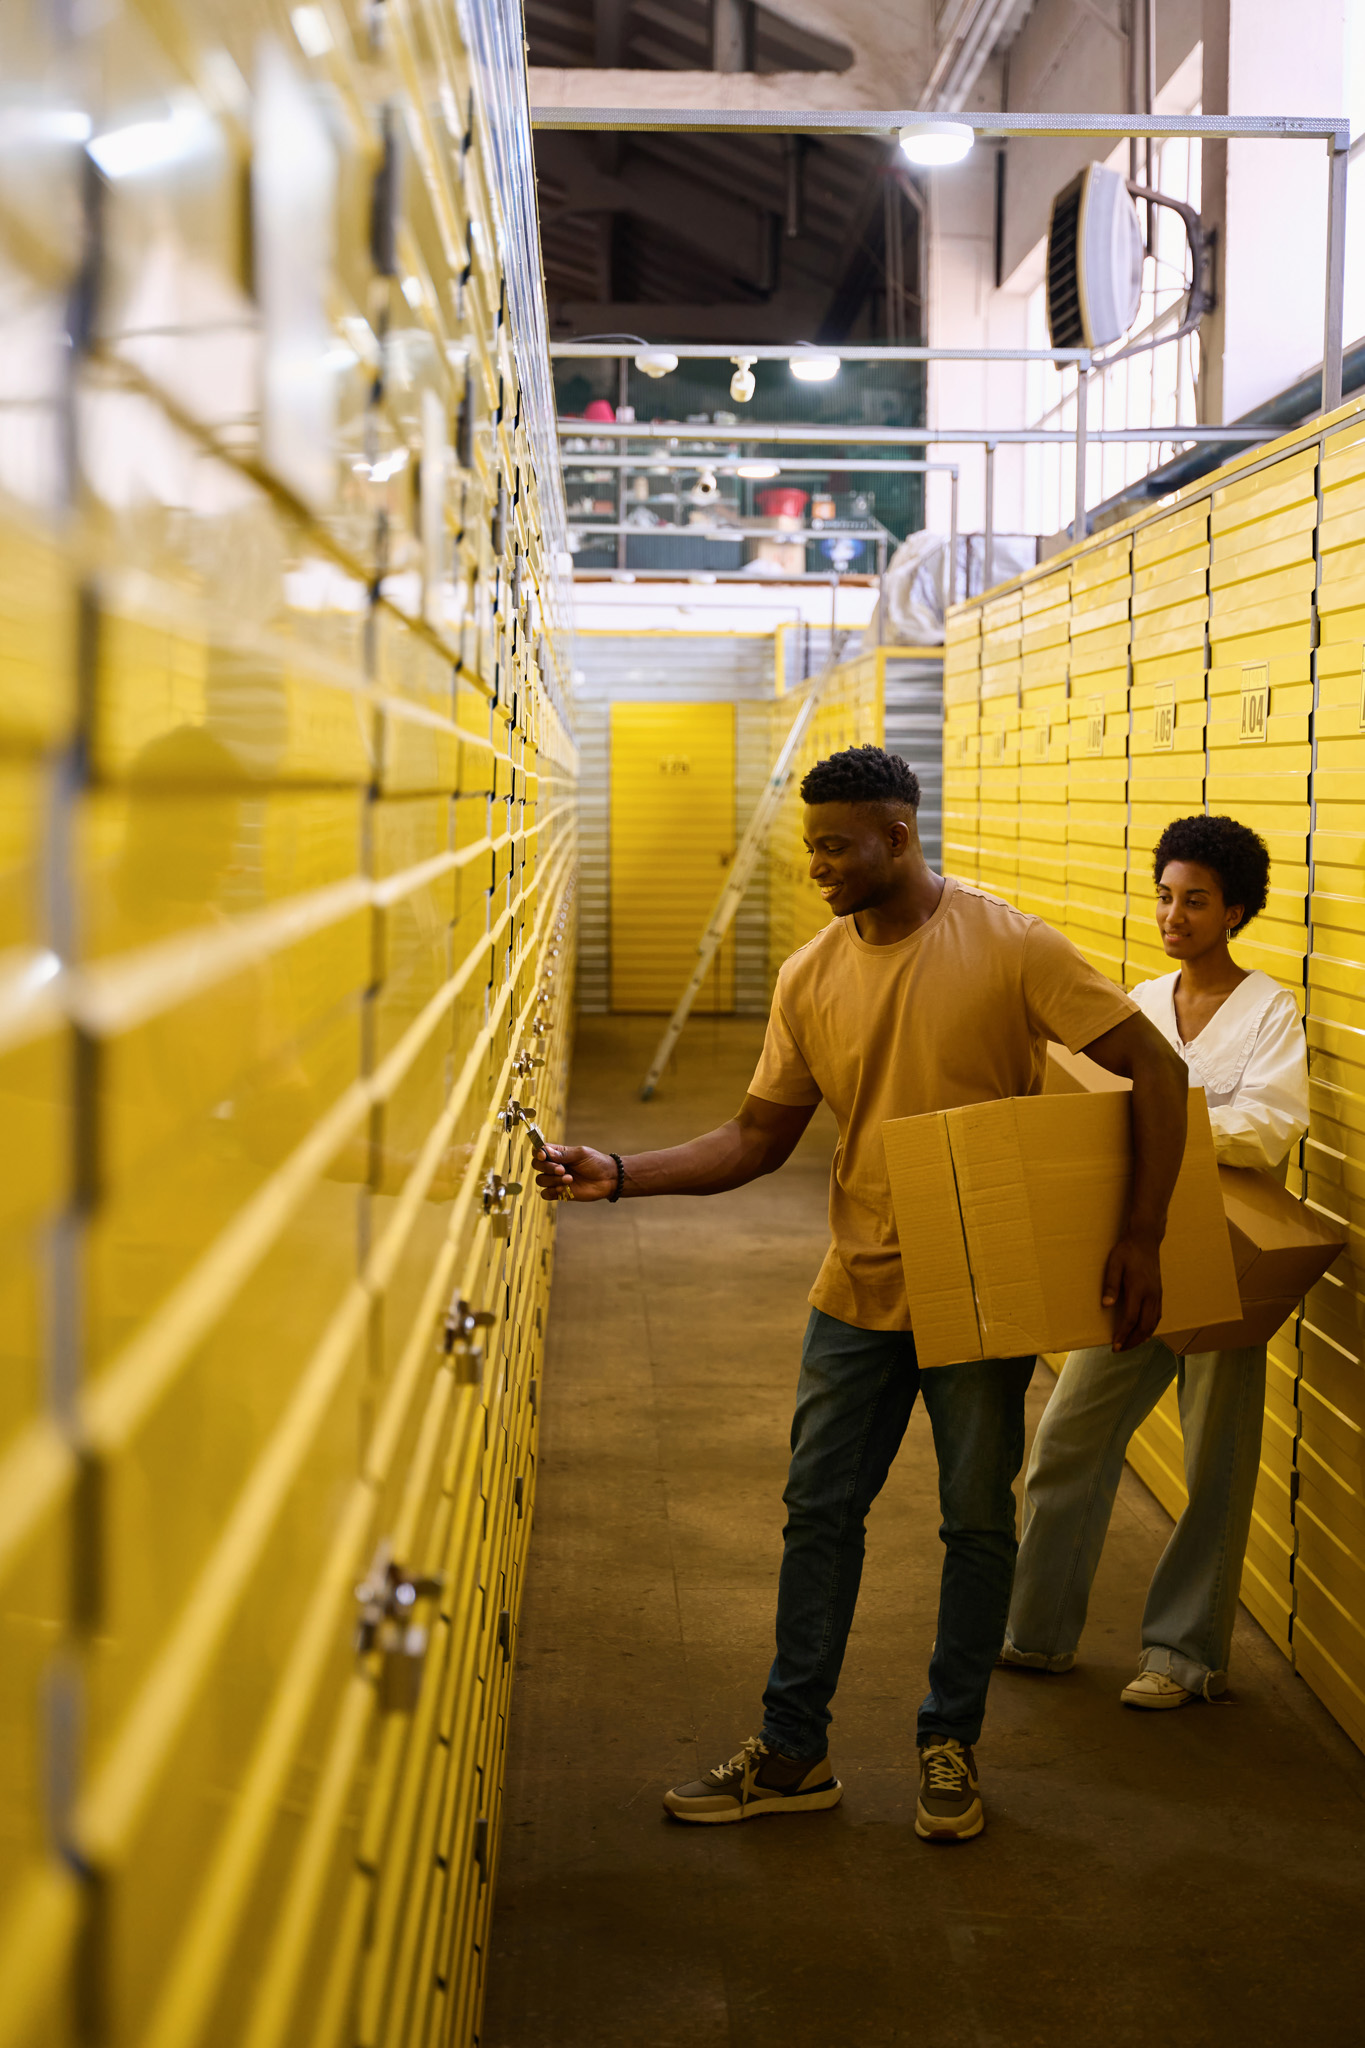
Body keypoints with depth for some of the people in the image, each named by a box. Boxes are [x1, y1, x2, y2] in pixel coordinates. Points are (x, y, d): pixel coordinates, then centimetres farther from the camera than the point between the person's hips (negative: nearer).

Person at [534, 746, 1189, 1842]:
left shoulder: (1010, 948, -14)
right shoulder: (813, 978, 0)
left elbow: (1157, 1070, -12)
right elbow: (756, 1141, 3)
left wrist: (1142, 1236, -17)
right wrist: (620, 1175, -9)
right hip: (859, 1291, 4)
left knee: (977, 1521, 8)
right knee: (819, 1513, 8)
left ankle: (950, 1747, 25)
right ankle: (793, 1753, 21)